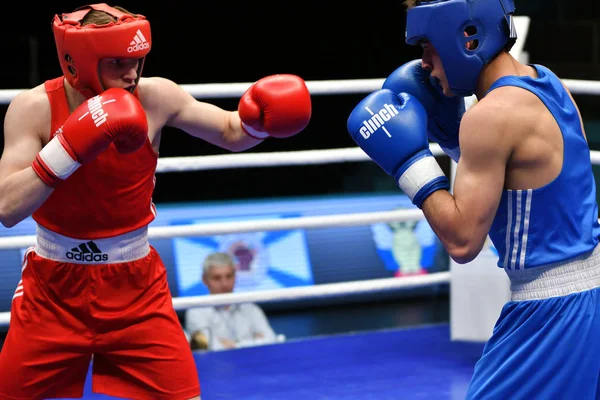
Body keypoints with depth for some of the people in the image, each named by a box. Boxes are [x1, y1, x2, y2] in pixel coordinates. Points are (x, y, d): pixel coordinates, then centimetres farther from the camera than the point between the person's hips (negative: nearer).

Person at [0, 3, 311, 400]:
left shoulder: (155, 97, -12)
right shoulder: (34, 107, -17)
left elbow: (232, 134, 2)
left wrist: (258, 118, -21)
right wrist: (71, 145, -37)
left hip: (136, 284, 1)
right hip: (53, 285, -1)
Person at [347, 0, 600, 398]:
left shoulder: (491, 113, -20)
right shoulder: (547, 84, 7)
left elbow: (462, 240, -20)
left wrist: (409, 160, -12)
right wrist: (448, 131, 15)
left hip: (552, 307, -9)